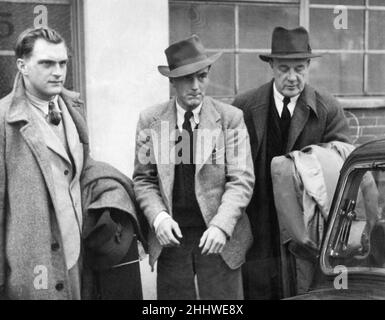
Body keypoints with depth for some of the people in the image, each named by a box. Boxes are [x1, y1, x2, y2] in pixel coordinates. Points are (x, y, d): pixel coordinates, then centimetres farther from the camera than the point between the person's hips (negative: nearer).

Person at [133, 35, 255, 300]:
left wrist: (221, 225, -18)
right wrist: (159, 217, -11)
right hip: (170, 237, 1)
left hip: (217, 237, -1)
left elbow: (242, 180, -6)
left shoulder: (231, 118, -3)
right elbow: (143, 179, 6)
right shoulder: (150, 121, 3)